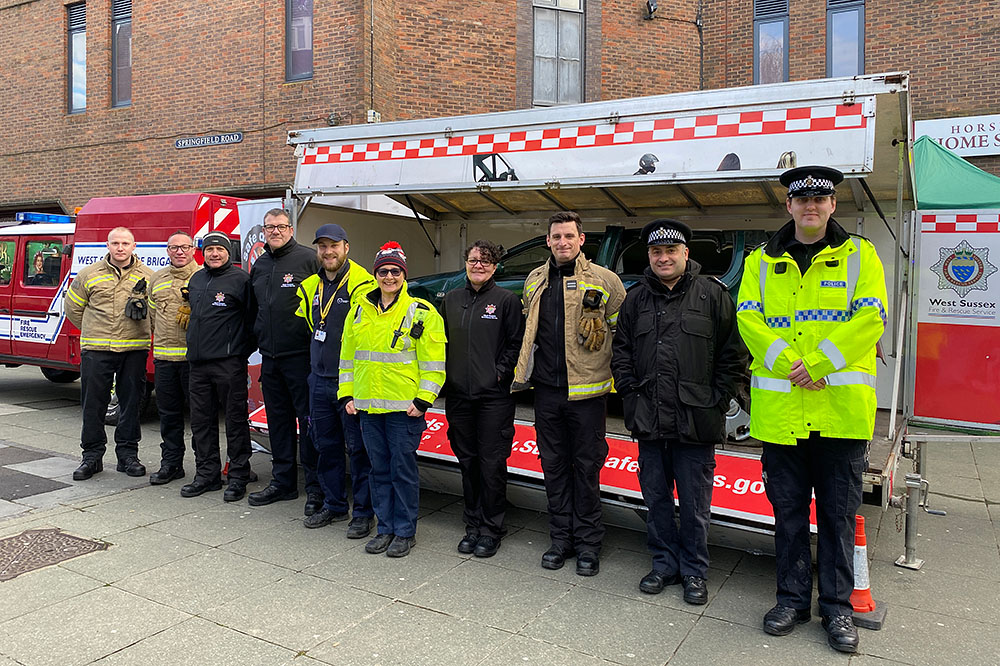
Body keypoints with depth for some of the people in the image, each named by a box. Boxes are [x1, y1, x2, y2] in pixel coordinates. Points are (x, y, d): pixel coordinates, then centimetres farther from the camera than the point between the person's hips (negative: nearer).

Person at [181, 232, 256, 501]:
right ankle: (207, 474, 23)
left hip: (229, 363, -7)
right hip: (198, 362, 7)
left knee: (235, 419, -1)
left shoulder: (240, 279, -5)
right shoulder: (196, 279, 17)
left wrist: (243, 350, -6)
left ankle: (238, 477, 7)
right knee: (201, 420, 12)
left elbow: (252, 319, -7)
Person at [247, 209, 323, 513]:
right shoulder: (259, 266, 16)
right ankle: (283, 482, 26)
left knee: (308, 420, -3)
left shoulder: (307, 258, -5)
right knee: (278, 420, 14)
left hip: (301, 354, -7)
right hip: (269, 357, 7)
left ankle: (316, 488, 5)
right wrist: (257, 339, 19)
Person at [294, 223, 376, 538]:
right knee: (326, 445, 15)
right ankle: (334, 504, 30)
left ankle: (363, 512, 13)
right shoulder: (310, 287, 11)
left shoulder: (362, 284, -11)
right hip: (319, 379, 7)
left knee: (358, 448, 0)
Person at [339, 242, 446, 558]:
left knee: (403, 469, 2)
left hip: (404, 407, -5)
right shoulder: (360, 310, 11)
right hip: (368, 406, 5)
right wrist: (347, 394, 10)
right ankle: (386, 528, 25)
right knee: (379, 469, 13)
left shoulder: (421, 312, -3)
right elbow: (348, 356, 17)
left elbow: (433, 362, -5)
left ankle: (405, 531, 16)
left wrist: (423, 400, -12)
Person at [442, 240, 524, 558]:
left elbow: (516, 343, -2)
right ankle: (472, 524, 24)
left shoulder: (507, 300, -1)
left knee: (492, 463, 0)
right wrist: (447, 377, 8)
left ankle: (491, 529, 13)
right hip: (458, 394, 5)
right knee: (467, 461, 12)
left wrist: (501, 372, -11)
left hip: (494, 395, -4)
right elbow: (443, 341, 17)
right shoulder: (452, 299, 12)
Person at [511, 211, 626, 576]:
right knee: (554, 465, 12)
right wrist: (524, 371, 19)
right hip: (546, 389, 4)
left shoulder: (604, 280, -3)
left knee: (586, 467, 5)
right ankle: (561, 537, 25)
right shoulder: (534, 281, 11)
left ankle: (588, 542, 19)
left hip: (586, 389, -4)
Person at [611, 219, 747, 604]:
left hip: (695, 424, -3)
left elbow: (733, 355, -1)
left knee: (694, 504, 6)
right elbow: (621, 353, 14)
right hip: (649, 423, 4)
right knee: (656, 499, 13)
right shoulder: (636, 299, 10)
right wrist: (631, 396, 3)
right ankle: (664, 563, 30)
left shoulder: (713, 294, -1)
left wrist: (715, 403, -7)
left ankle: (694, 571, 24)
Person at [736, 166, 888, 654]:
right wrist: (786, 363, -17)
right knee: (788, 511, 11)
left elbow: (869, 317, -7)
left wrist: (819, 364, -17)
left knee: (838, 513, 9)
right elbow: (748, 318, -2)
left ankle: (837, 607, 24)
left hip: (842, 409, -1)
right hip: (780, 409, 1)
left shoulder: (860, 255, 6)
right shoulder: (761, 262, 10)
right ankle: (792, 598, 26)